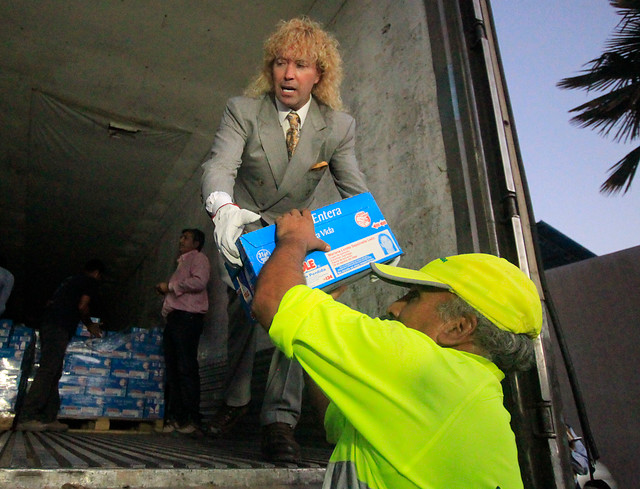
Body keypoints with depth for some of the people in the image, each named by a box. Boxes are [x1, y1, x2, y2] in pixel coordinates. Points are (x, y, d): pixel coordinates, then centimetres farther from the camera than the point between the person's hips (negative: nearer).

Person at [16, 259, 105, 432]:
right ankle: (26, 417, -17)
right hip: (59, 328, -9)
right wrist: (90, 325, 9)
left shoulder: (70, 280, 28)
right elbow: (82, 306, -8)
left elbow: (50, 303, 26)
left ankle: (49, 418, 5)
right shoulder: (92, 282, 4)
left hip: (47, 324, 9)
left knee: (53, 373, 6)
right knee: (48, 371, -13)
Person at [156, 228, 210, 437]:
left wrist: (170, 286, -7)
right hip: (174, 318, 9)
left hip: (187, 317, -9)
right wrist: (165, 291, 15)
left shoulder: (198, 257, 5)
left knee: (186, 369, -15)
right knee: (173, 370, 4)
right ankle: (175, 419, 5)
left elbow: (199, 281, -14)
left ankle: (191, 421, -16)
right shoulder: (182, 263, 32)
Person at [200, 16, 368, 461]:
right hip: (243, 225, 0)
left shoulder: (339, 126, -10)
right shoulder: (243, 110, -13)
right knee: (242, 308, -4)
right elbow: (219, 166, -28)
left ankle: (280, 420, -5)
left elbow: (357, 191, -15)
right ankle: (236, 399, 23)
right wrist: (223, 209, -52)